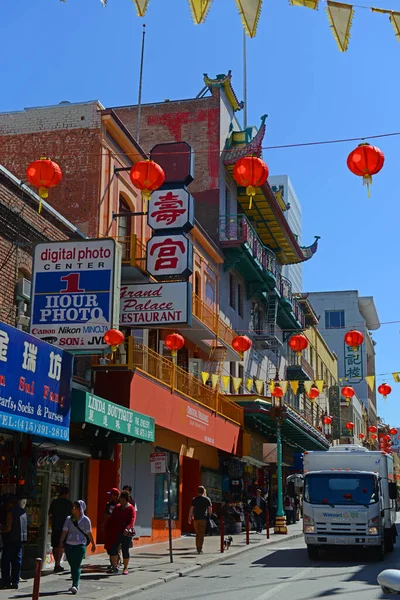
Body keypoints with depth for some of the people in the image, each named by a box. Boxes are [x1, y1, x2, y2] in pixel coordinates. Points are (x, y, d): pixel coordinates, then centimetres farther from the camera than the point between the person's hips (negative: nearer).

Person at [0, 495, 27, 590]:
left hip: (11, 540, -7)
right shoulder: (23, 512, 9)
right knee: (17, 561, 10)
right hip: (20, 539, 7)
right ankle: (15, 582, 10)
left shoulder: (11, 512, -13)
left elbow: (8, 528, -17)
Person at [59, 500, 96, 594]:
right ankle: (76, 584, 23)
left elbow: (89, 533, 4)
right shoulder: (69, 519, 7)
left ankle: (75, 585, -15)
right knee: (72, 565, 9)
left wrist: (93, 544, 9)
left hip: (80, 545, -4)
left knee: (76, 566, -12)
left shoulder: (85, 520, 0)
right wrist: (61, 542, -6)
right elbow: (65, 531, 3)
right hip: (69, 545, 4)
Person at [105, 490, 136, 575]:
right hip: (116, 532, 5)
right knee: (113, 549, -6)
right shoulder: (117, 507, 14)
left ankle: (125, 568, 17)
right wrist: (107, 527, 11)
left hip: (126, 533, -5)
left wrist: (127, 528, -33)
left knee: (125, 550, 4)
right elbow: (112, 519, 20)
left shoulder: (131, 508, -4)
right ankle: (115, 567, 2)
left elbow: (132, 520, -17)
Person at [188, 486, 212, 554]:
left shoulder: (194, 499, 6)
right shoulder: (207, 499, 4)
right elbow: (210, 509, 1)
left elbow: (191, 509, 2)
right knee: (202, 534, -1)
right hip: (203, 518, -2)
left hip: (196, 518, 2)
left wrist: (189, 518, 6)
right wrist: (209, 516, 12)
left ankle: (198, 548, 21)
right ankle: (200, 549, -9)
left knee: (197, 534, 14)